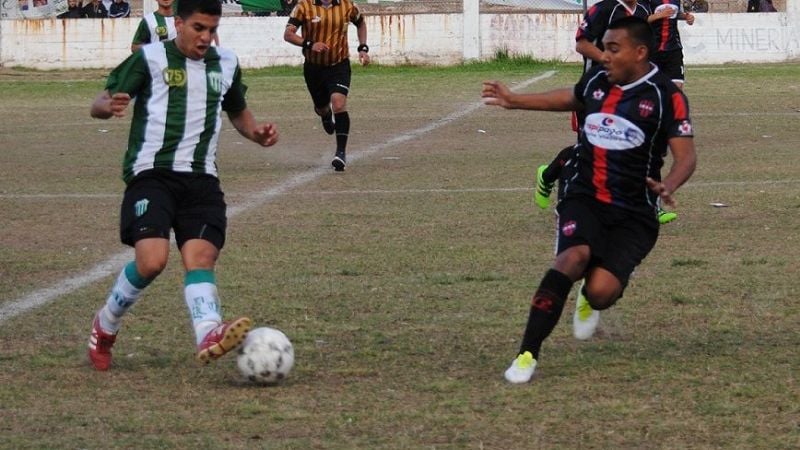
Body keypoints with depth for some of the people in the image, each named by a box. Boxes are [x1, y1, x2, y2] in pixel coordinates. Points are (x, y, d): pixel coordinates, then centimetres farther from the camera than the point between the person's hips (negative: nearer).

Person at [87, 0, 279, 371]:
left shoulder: (226, 64, 15)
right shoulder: (150, 59, 0)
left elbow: (238, 112, 32)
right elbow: (99, 104, -2)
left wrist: (255, 132, 9)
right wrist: (109, 106, -27)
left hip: (201, 180, 4)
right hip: (152, 174, -4)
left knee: (202, 256, -17)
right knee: (152, 260, -19)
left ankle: (209, 335, -38)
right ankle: (105, 327, 6)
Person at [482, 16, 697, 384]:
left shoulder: (666, 96, -8)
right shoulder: (596, 81, 7)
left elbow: (685, 155, -14)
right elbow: (571, 99, 31)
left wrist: (668, 186, -35)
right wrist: (515, 102, 32)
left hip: (633, 213, -3)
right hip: (583, 198, 3)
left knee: (600, 292, -20)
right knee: (572, 257, -29)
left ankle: (591, 295, 22)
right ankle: (527, 355, -29)